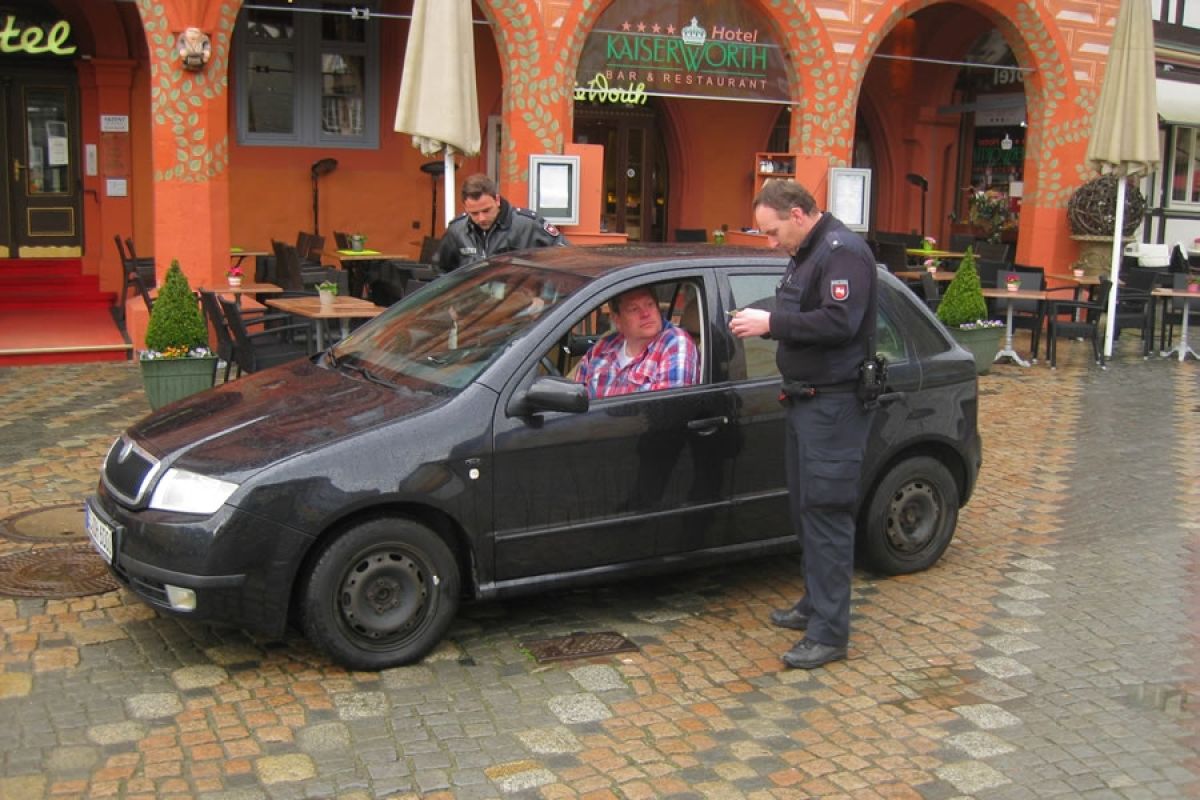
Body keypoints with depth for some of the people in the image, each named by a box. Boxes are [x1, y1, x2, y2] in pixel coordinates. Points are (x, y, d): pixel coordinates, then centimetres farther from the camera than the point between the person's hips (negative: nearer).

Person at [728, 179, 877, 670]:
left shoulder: (843, 252, -15)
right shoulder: (805, 255, 17)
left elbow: (839, 322, -26)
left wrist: (771, 324, -21)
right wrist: (761, 322, 7)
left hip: (835, 404, -10)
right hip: (806, 399, 10)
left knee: (827, 513, -9)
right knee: (805, 509, 17)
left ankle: (829, 634, -5)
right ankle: (814, 605, 30)